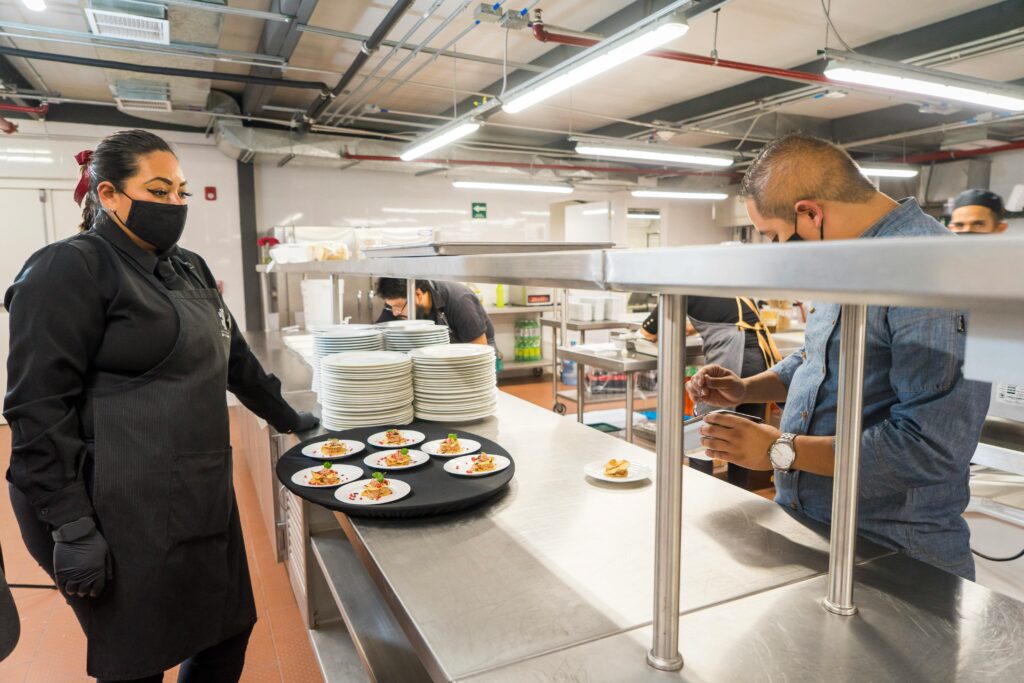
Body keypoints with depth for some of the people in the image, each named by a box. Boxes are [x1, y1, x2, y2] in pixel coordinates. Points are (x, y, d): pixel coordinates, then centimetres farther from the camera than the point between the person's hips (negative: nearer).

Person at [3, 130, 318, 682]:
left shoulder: (188, 269, 13)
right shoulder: (70, 270, -11)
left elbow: (234, 357, 21)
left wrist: (288, 419, 23)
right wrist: (71, 528, -18)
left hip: (199, 498, 8)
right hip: (122, 516, -7)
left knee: (228, 635, 15)